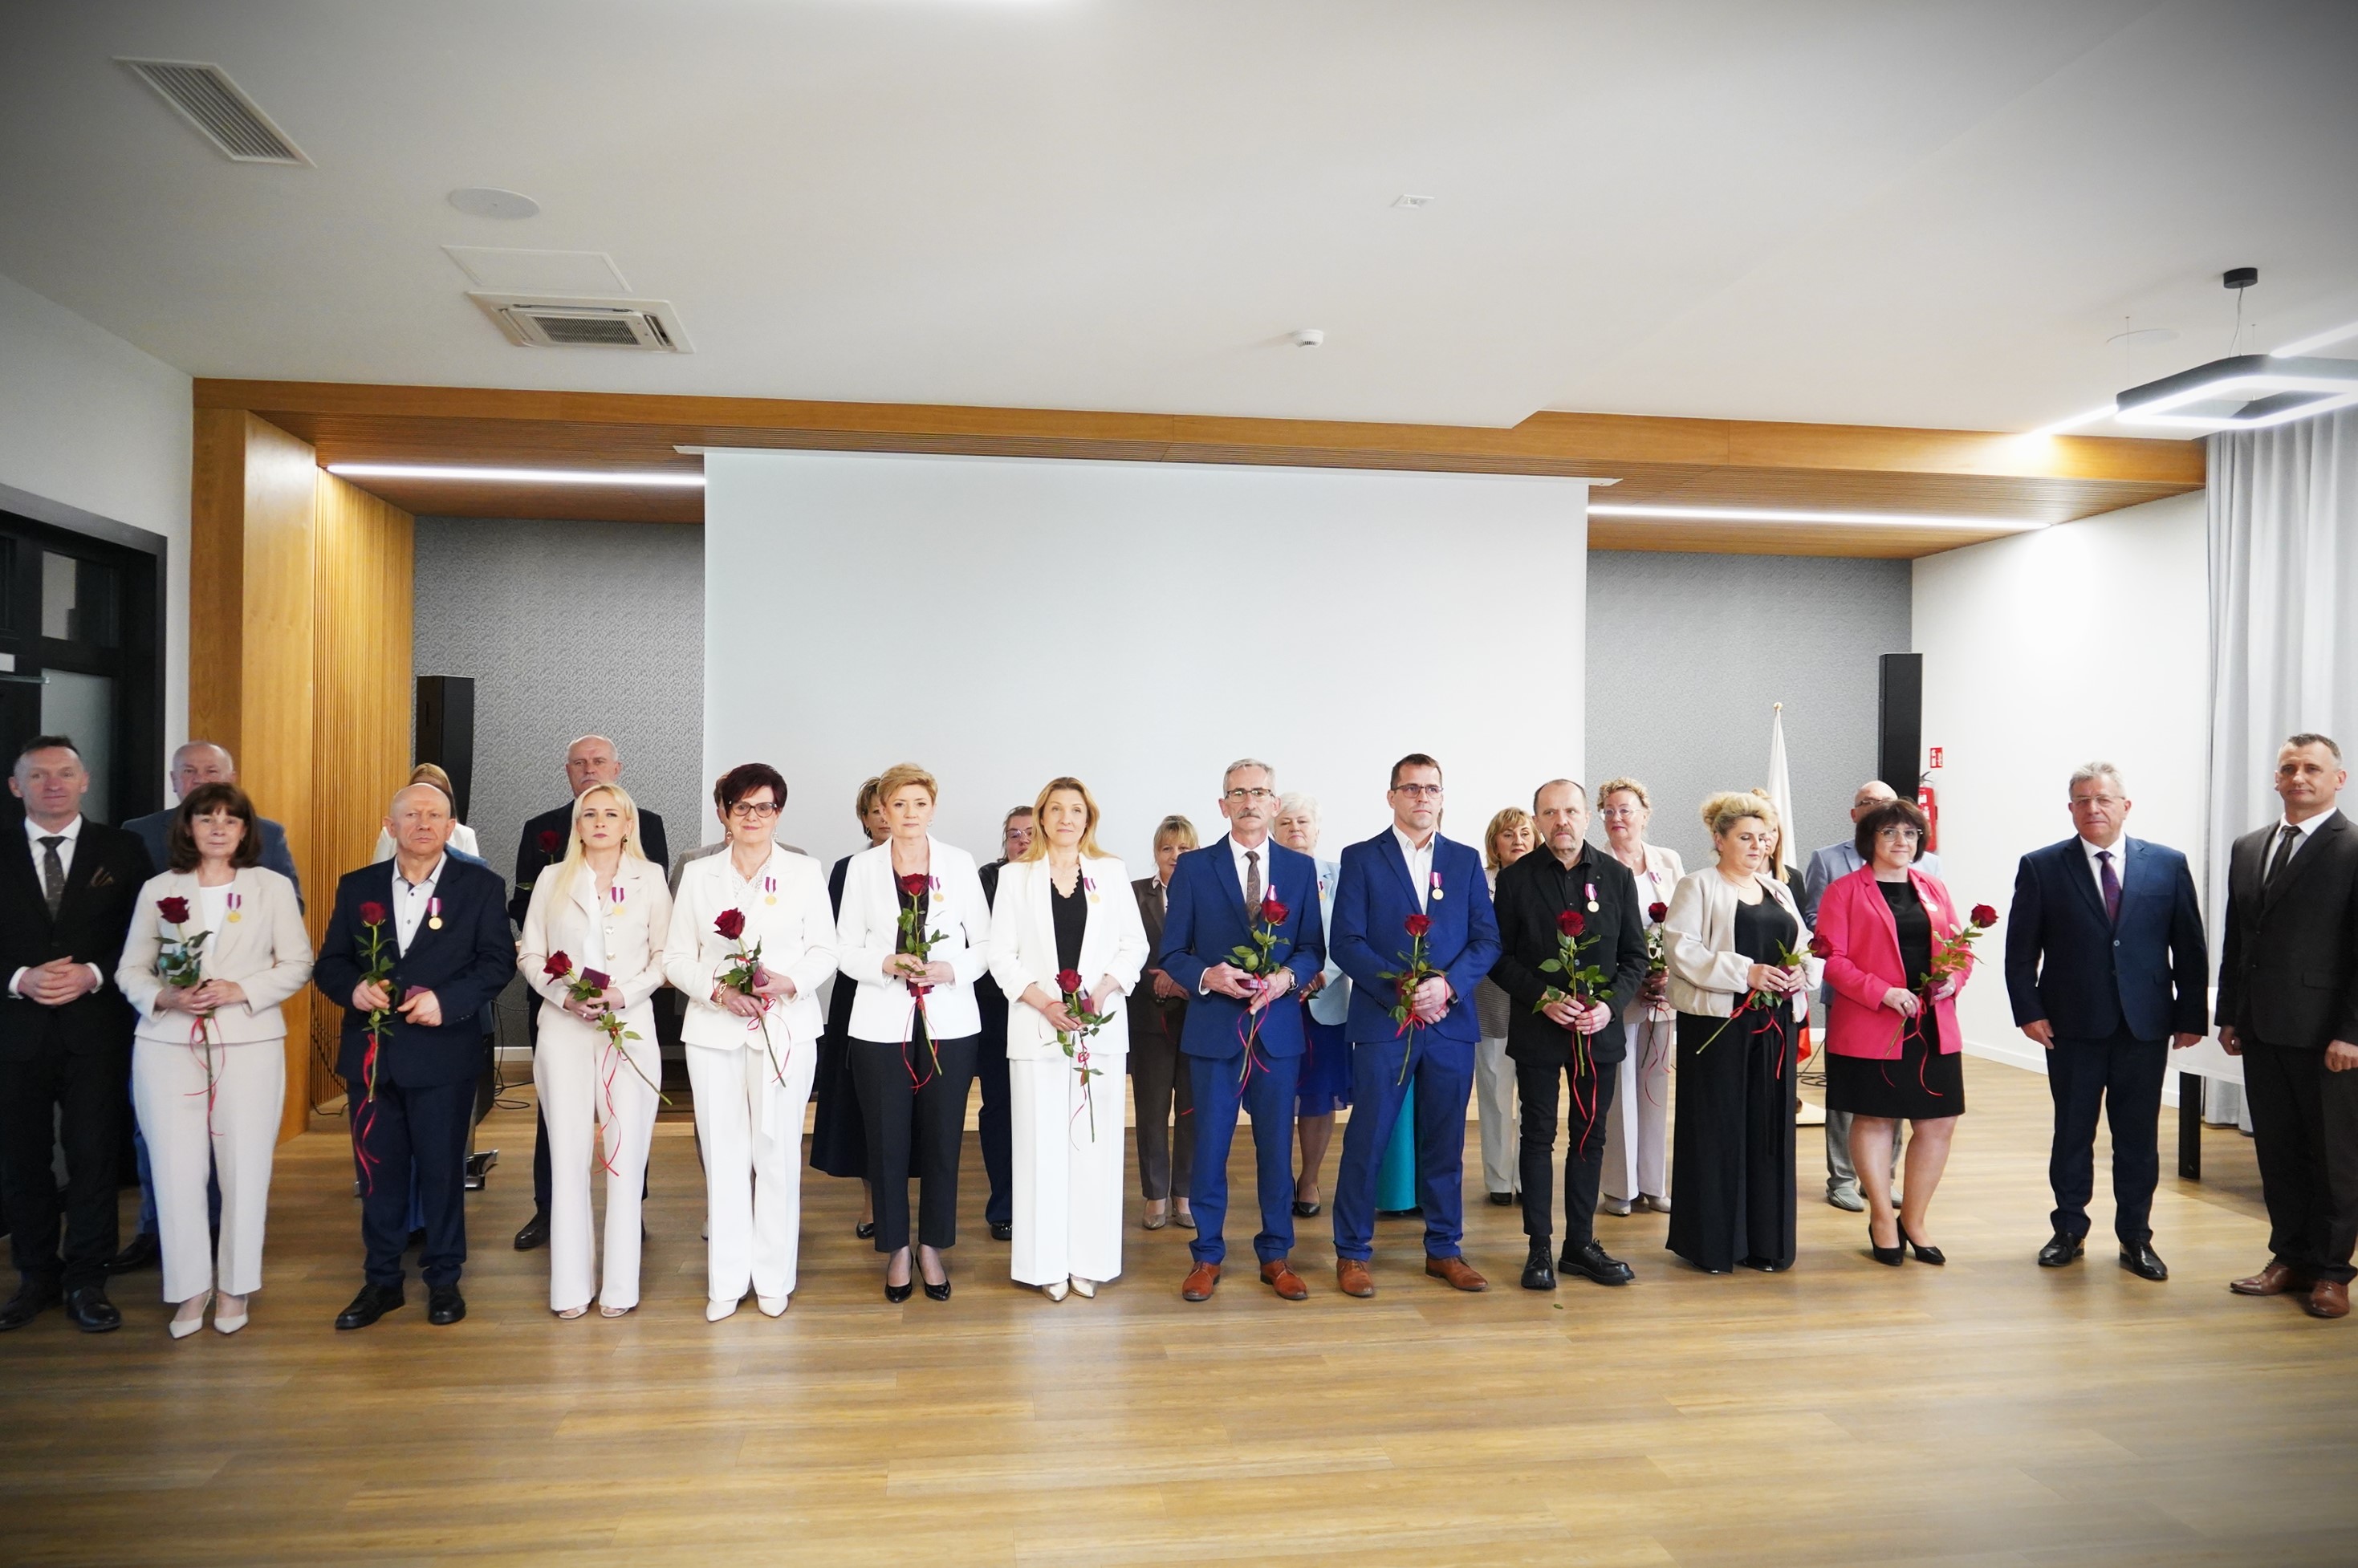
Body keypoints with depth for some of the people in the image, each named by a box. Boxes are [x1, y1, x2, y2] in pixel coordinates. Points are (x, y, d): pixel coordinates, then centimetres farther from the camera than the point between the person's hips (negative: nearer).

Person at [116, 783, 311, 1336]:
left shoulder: (273, 887, 5)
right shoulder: (158, 889, 9)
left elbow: (297, 964, 3)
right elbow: (130, 969, 9)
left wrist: (240, 990, -11)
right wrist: (164, 997, -10)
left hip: (250, 1044, -1)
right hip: (168, 1046, 1)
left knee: (244, 1167, 1)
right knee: (176, 1167, 0)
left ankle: (234, 1285, 16)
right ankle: (190, 1287, 16)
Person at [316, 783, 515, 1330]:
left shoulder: (480, 885, 0)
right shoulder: (357, 887, 9)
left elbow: (499, 960, -4)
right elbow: (329, 962, 10)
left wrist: (447, 1001, -17)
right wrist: (353, 988, -12)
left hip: (443, 1053, -3)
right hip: (370, 1053, 3)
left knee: (443, 1170, 6)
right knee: (378, 1171, 11)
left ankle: (444, 1279, 20)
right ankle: (382, 1280, 25)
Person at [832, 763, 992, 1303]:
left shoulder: (960, 863, 4)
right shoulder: (863, 867, 5)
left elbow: (984, 942, 4)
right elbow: (845, 949, 4)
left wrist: (950, 970, -13)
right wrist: (887, 965, -14)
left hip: (949, 1020, 0)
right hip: (883, 1022, 0)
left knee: (943, 1138, 5)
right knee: (888, 1140, 5)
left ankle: (933, 1247, 21)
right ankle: (897, 1249, 21)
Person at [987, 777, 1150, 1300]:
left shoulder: (1111, 873, 9)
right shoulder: (1015, 876, 6)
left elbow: (1134, 944, 6)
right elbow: (1002, 955, 1)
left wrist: (1101, 992, -9)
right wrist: (1045, 1003, -11)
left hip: (1102, 1025, 1)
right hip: (1036, 1027, -1)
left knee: (1096, 1143, 2)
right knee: (1041, 1143, 1)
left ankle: (1088, 1258, 11)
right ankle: (1047, 1262, 9)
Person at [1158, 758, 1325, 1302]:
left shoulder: (1300, 868, 7)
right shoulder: (1194, 867, 2)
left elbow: (1314, 948, 6)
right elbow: (1170, 951, 2)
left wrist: (1286, 977, -14)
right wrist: (1206, 976, -17)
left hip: (1279, 1028, 1)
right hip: (1213, 1027, -1)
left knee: (1276, 1146, 9)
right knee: (1210, 1145, 5)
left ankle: (1276, 1256, 23)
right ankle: (1207, 1255, 20)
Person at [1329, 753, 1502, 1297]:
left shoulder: (1466, 860, 11)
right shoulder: (1361, 859, 2)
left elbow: (1487, 939, 4)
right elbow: (1346, 942, -6)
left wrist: (1447, 984, -13)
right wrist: (1403, 991, -16)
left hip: (1452, 1023, 3)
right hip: (1382, 1023, -3)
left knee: (1445, 1143, 10)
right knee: (1366, 1141, 1)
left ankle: (1444, 1249, 23)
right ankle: (1352, 1252, 14)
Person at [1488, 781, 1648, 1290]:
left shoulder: (1617, 876, 4)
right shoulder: (1516, 877, -3)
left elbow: (1635, 956, 5)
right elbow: (1499, 956, -3)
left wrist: (1609, 1004, -11)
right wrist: (1543, 997, -16)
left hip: (1599, 1030, 2)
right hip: (1537, 1029, -2)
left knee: (1590, 1136, 10)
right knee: (1539, 1135, 5)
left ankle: (1581, 1244, 21)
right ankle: (1540, 1248, 14)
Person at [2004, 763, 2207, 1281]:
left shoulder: (2168, 865, 4)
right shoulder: (2041, 867, 0)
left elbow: (2190, 947, 5)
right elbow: (2021, 949, 1)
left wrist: (2192, 1016, 1)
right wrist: (2029, 1010, -7)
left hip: (2146, 1025, 1)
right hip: (2072, 1025, -1)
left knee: (2139, 1136, 8)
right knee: (2071, 1132, 9)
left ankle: (2136, 1238, 21)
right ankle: (2069, 1230, 22)